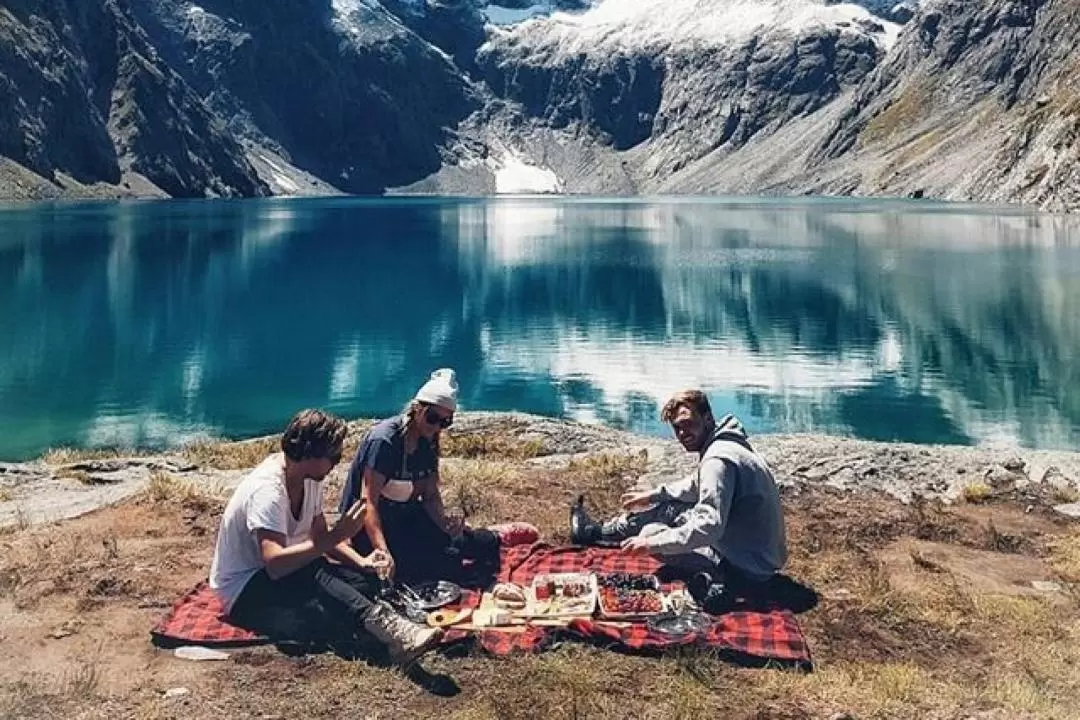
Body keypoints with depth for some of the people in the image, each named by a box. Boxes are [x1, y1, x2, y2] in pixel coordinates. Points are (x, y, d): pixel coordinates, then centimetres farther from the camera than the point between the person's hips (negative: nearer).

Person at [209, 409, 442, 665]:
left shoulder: (310, 479, -2)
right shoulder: (267, 489, -29)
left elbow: (319, 534, 7)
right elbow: (274, 564, -41)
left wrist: (361, 562, -10)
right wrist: (336, 536, -38)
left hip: (280, 574, 9)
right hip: (244, 590, -9)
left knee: (365, 580, -10)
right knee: (313, 573, -37)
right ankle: (385, 627, -44)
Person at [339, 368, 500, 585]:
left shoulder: (428, 443, 1)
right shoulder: (384, 440, -23)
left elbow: (431, 495, 1)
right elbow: (369, 501, -28)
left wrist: (445, 521, -21)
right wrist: (382, 550, -41)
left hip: (405, 516, 7)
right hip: (370, 525, -7)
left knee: (486, 543, -7)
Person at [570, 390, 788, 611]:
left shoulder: (719, 459, -24)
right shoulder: (727, 445, 9)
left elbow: (709, 525, -30)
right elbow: (697, 486, 27)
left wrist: (652, 544, -22)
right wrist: (653, 495, 24)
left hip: (745, 572, -10)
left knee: (650, 532, 1)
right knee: (667, 508, 18)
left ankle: (708, 581, -8)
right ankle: (598, 532, 31)